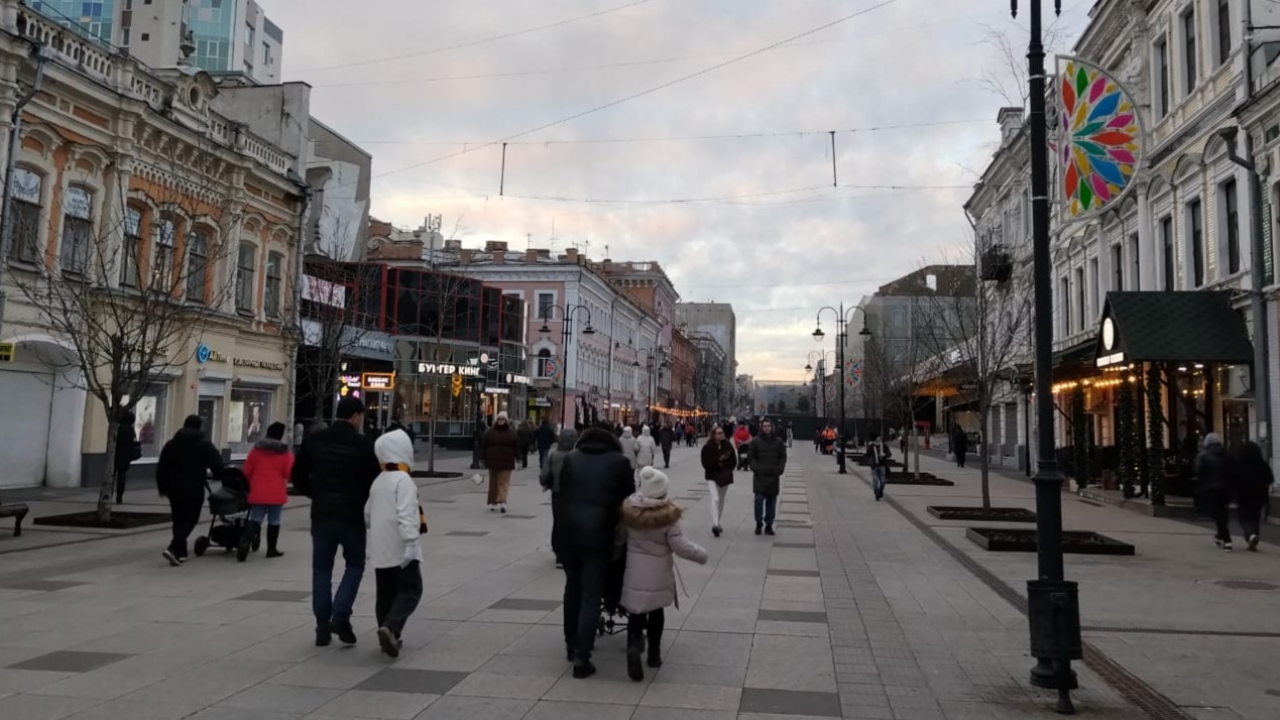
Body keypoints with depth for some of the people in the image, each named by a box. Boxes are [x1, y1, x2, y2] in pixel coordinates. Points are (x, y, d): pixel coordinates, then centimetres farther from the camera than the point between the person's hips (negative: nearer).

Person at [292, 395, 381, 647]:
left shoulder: (314, 440, 3)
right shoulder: (363, 444, -9)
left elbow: (298, 476, 6)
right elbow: (374, 482, -6)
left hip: (321, 514, 4)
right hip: (351, 515, -3)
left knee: (321, 570, 10)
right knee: (355, 565, 13)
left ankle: (323, 627, 11)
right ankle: (340, 617, 0)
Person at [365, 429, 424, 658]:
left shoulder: (377, 481, 12)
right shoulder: (403, 480, -14)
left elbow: (368, 513, 19)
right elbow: (405, 514, -23)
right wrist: (411, 542, -25)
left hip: (380, 549, 8)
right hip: (401, 548, -8)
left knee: (386, 593, 14)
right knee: (410, 590, -2)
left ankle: (388, 636, 16)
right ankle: (390, 627, -20)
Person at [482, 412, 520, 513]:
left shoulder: (511, 433, 4)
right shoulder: (490, 432, 5)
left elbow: (517, 447, 5)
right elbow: (484, 446, 4)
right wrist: (484, 458, 0)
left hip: (506, 462, -1)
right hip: (493, 460, 1)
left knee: (504, 482, -7)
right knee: (493, 482, 9)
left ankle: (502, 502, -13)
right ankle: (492, 502, 15)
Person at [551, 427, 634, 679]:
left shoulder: (570, 459, 14)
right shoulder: (619, 462, 7)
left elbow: (557, 495, 12)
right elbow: (627, 501, 7)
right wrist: (616, 528, 18)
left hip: (568, 529, 3)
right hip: (598, 531, -3)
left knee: (573, 586, 20)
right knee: (591, 594, 1)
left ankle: (572, 644, 31)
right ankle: (581, 656, -4)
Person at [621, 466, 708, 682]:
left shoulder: (629, 510, -7)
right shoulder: (667, 517, -16)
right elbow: (681, 546, -14)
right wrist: (702, 555, 1)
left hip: (635, 572, 1)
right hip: (659, 573, -1)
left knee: (636, 612, 3)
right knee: (656, 610, 19)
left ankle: (634, 647, -24)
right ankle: (654, 653, 26)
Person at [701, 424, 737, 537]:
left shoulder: (728, 445, 0)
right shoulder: (707, 447, -9)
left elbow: (733, 461, 5)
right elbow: (705, 463, -11)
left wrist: (723, 464, -10)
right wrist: (718, 461, -18)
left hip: (725, 477, 4)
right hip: (712, 477, -4)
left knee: (721, 500, 13)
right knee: (715, 499, -18)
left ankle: (717, 523, 27)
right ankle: (715, 524, -25)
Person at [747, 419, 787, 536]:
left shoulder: (779, 441, 7)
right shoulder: (756, 441, 1)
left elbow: (783, 457, 10)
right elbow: (750, 456, 2)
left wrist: (780, 469, -3)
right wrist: (756, 468, -10)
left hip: (774, 476, 3)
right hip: (760, 476, -2)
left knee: (771, 501, 7)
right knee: (759, 499, -11)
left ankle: (769, 525, 16)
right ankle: (758, 523, 4)